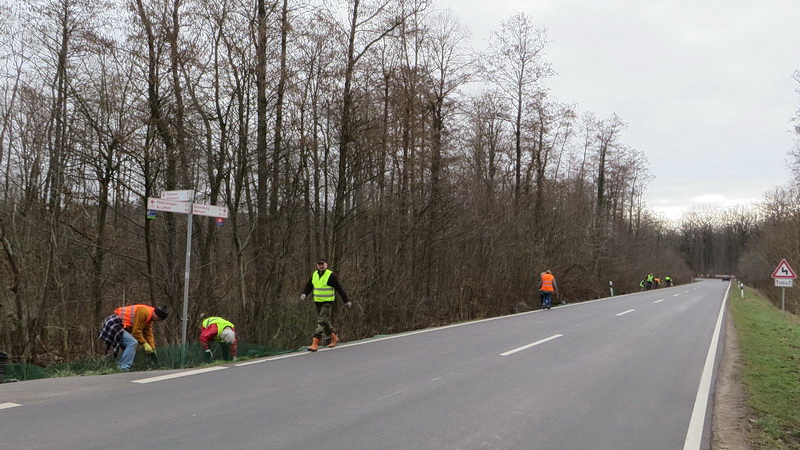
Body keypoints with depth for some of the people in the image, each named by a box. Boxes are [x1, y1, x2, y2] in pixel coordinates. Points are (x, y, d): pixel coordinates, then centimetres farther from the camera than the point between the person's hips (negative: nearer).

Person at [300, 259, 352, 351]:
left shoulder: (330, 275, -10)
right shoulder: (314, 274, 7)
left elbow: (339, 288, -6)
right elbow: (309, 286, 15)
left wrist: (346, 301, -3)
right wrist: (304, 293, -6)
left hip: (327, 302, -6)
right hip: (317, 302, 6)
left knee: (321, 322, -13)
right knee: (325, 322, 14)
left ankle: (315, 344, -16)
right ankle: (334, 337, 34)